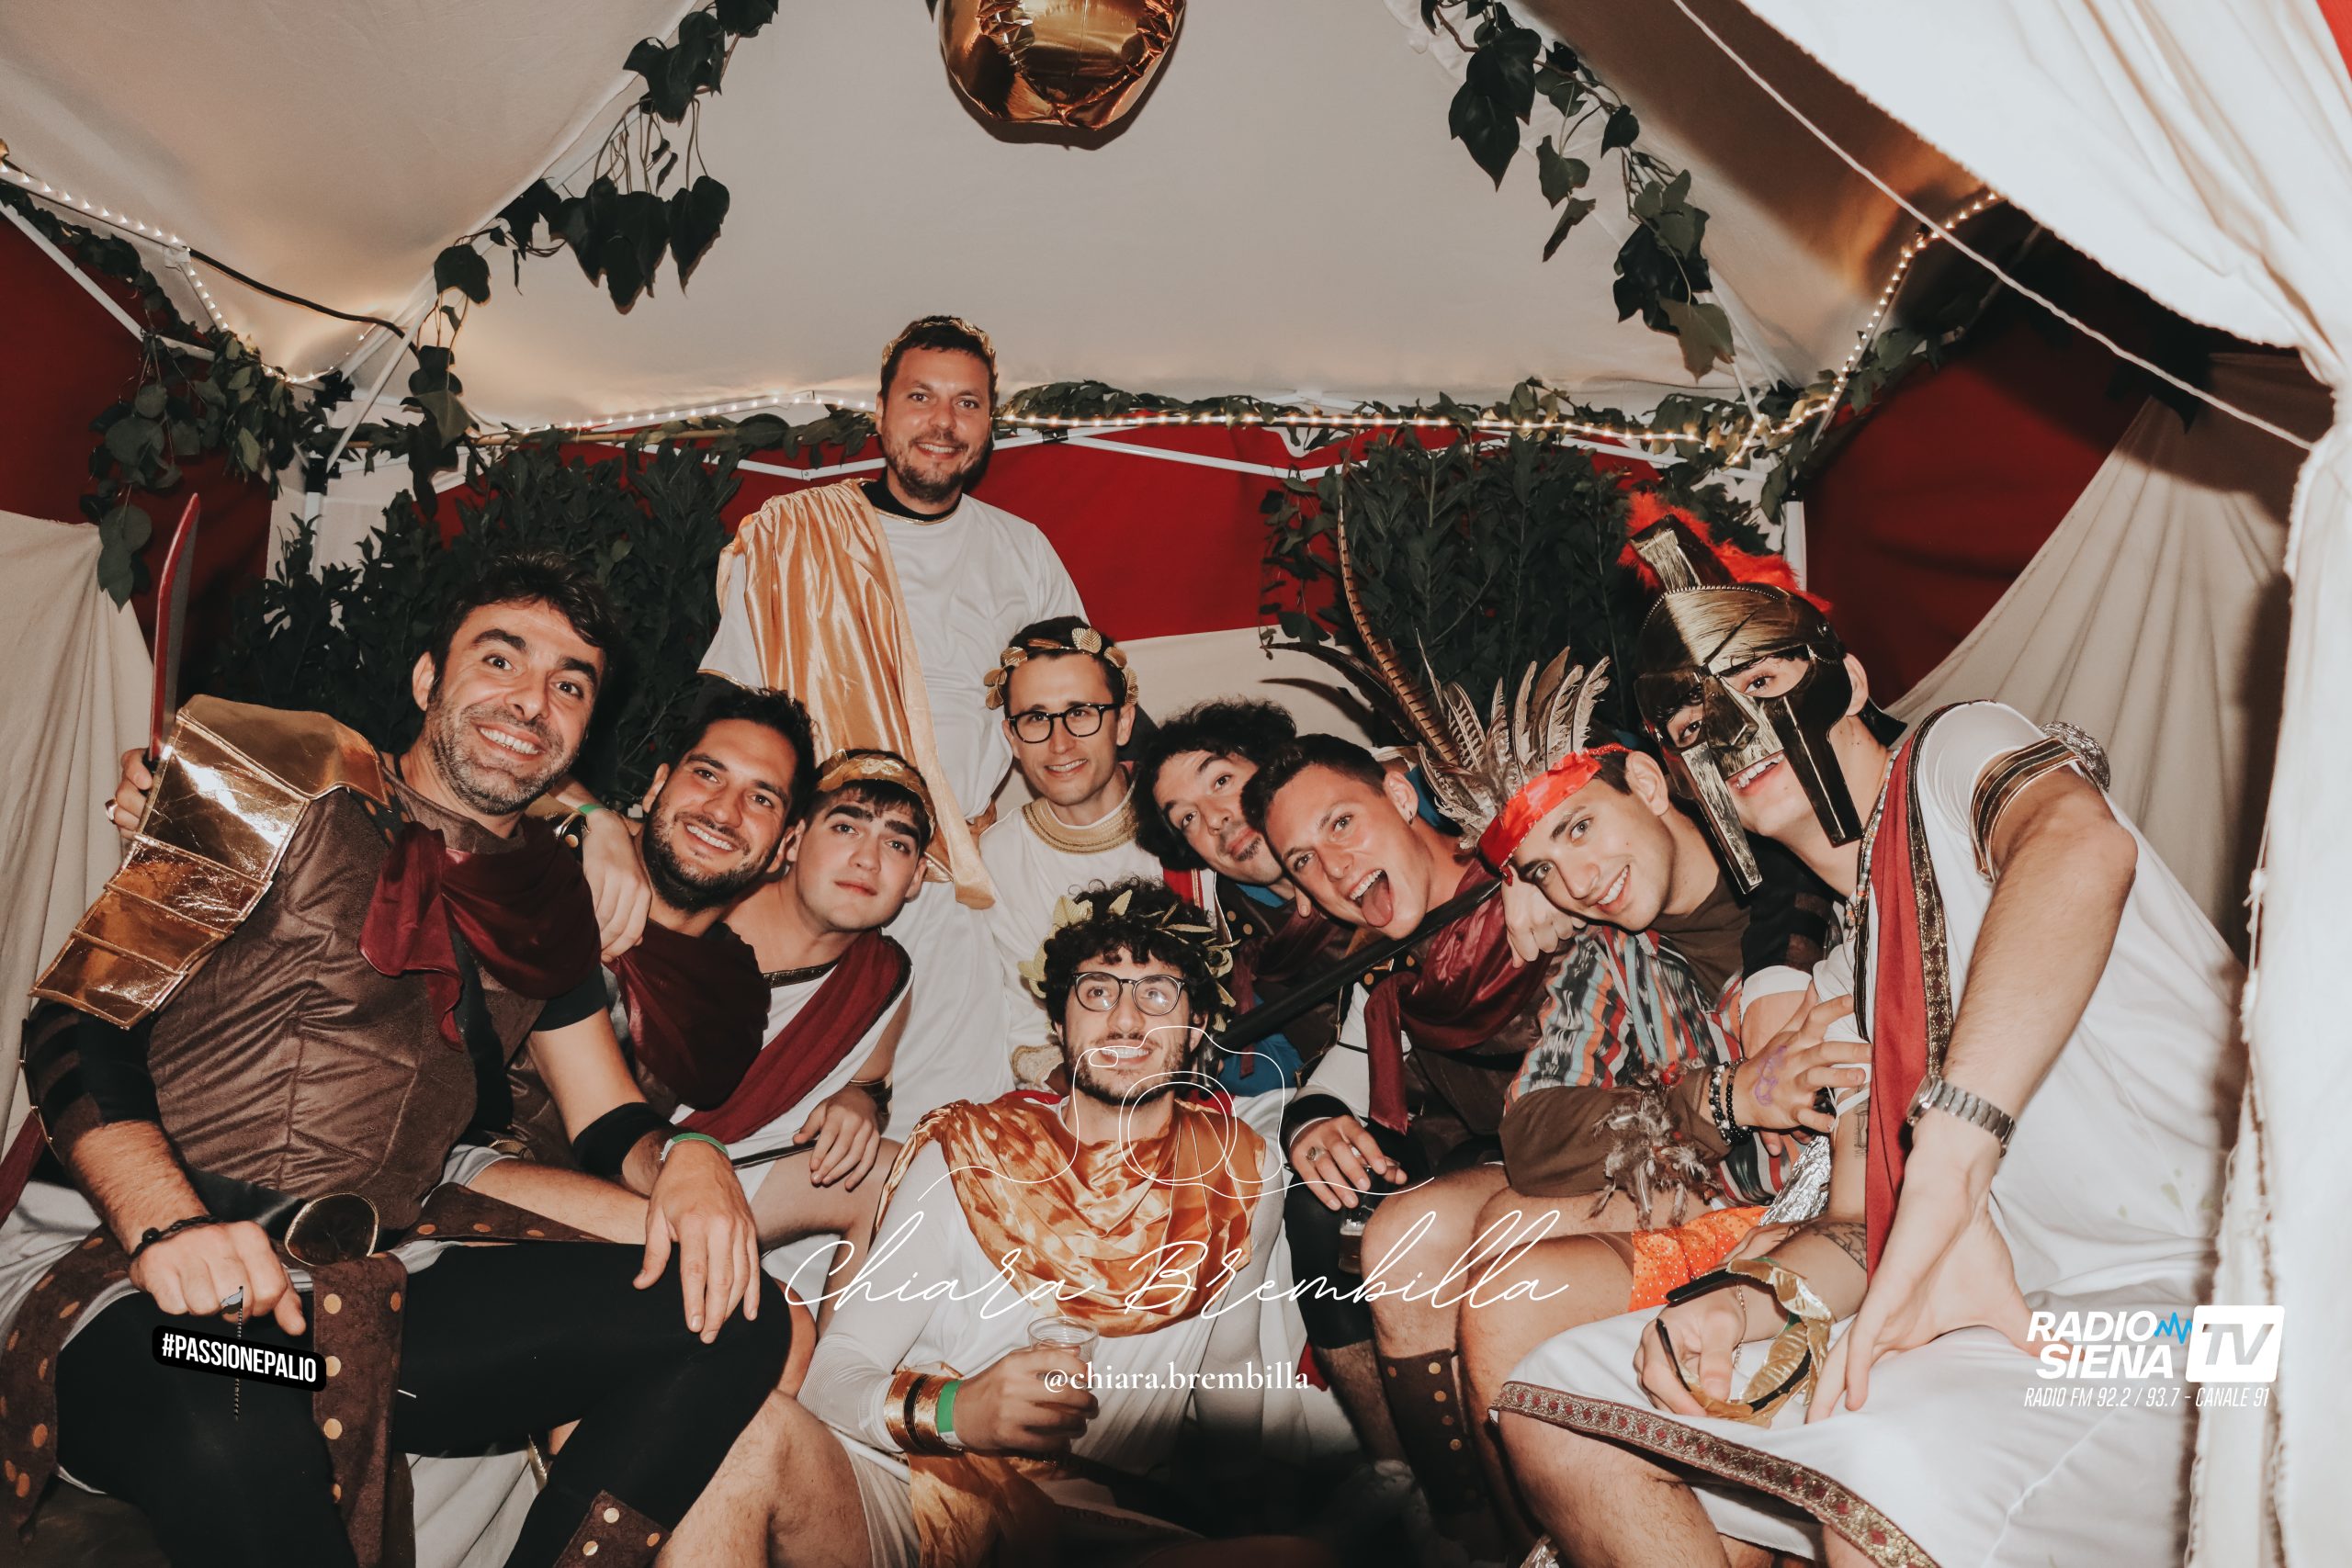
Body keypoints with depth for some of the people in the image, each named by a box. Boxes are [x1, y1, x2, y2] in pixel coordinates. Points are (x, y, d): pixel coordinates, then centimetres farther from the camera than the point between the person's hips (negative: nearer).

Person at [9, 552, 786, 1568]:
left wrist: (682, 1158, -7)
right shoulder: (297, 784, 0)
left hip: (375, 1296, 5)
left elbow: (607, 1117, 19)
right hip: (126, 1267, -5)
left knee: (731, 1318, -14)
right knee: (243, 1446, -41)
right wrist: (170, 1225, -25)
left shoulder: (551, 901, 16)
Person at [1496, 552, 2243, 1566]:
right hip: (2013, 1317, 8)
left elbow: (2082, 845, -25)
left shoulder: (1958, 752, 0)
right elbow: (1863, 1231, 19)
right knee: (1554, 1405, -1)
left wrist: (1946, 1178, -36)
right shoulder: (1840, 982, 21)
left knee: (1899, 1471, -40)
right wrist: (1752, 1297, -4)